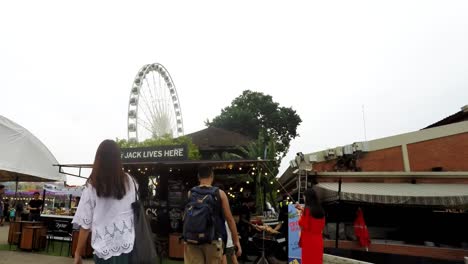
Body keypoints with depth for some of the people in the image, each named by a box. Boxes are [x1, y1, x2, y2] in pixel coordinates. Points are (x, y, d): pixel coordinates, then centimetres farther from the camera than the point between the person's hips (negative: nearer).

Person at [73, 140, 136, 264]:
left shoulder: (92, 186, -7)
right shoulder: (129, 181, -2)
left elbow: (85, 223, -5)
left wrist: (78, 253, 5)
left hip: (104, 248, -2)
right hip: (127, 245, 2)